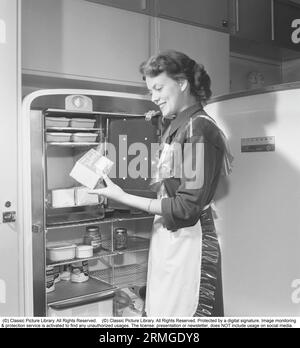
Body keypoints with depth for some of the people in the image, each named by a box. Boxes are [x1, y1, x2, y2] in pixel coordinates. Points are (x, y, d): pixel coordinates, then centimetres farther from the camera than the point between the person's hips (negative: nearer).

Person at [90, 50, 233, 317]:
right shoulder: (175, 125, 11)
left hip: (187, 240, -8)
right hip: (166, 235, 8)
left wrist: (124, 198, -16)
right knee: (159, 313, 14)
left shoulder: (199, 129, -15)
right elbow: (167, 185, 10)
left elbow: (187, 207, -18)